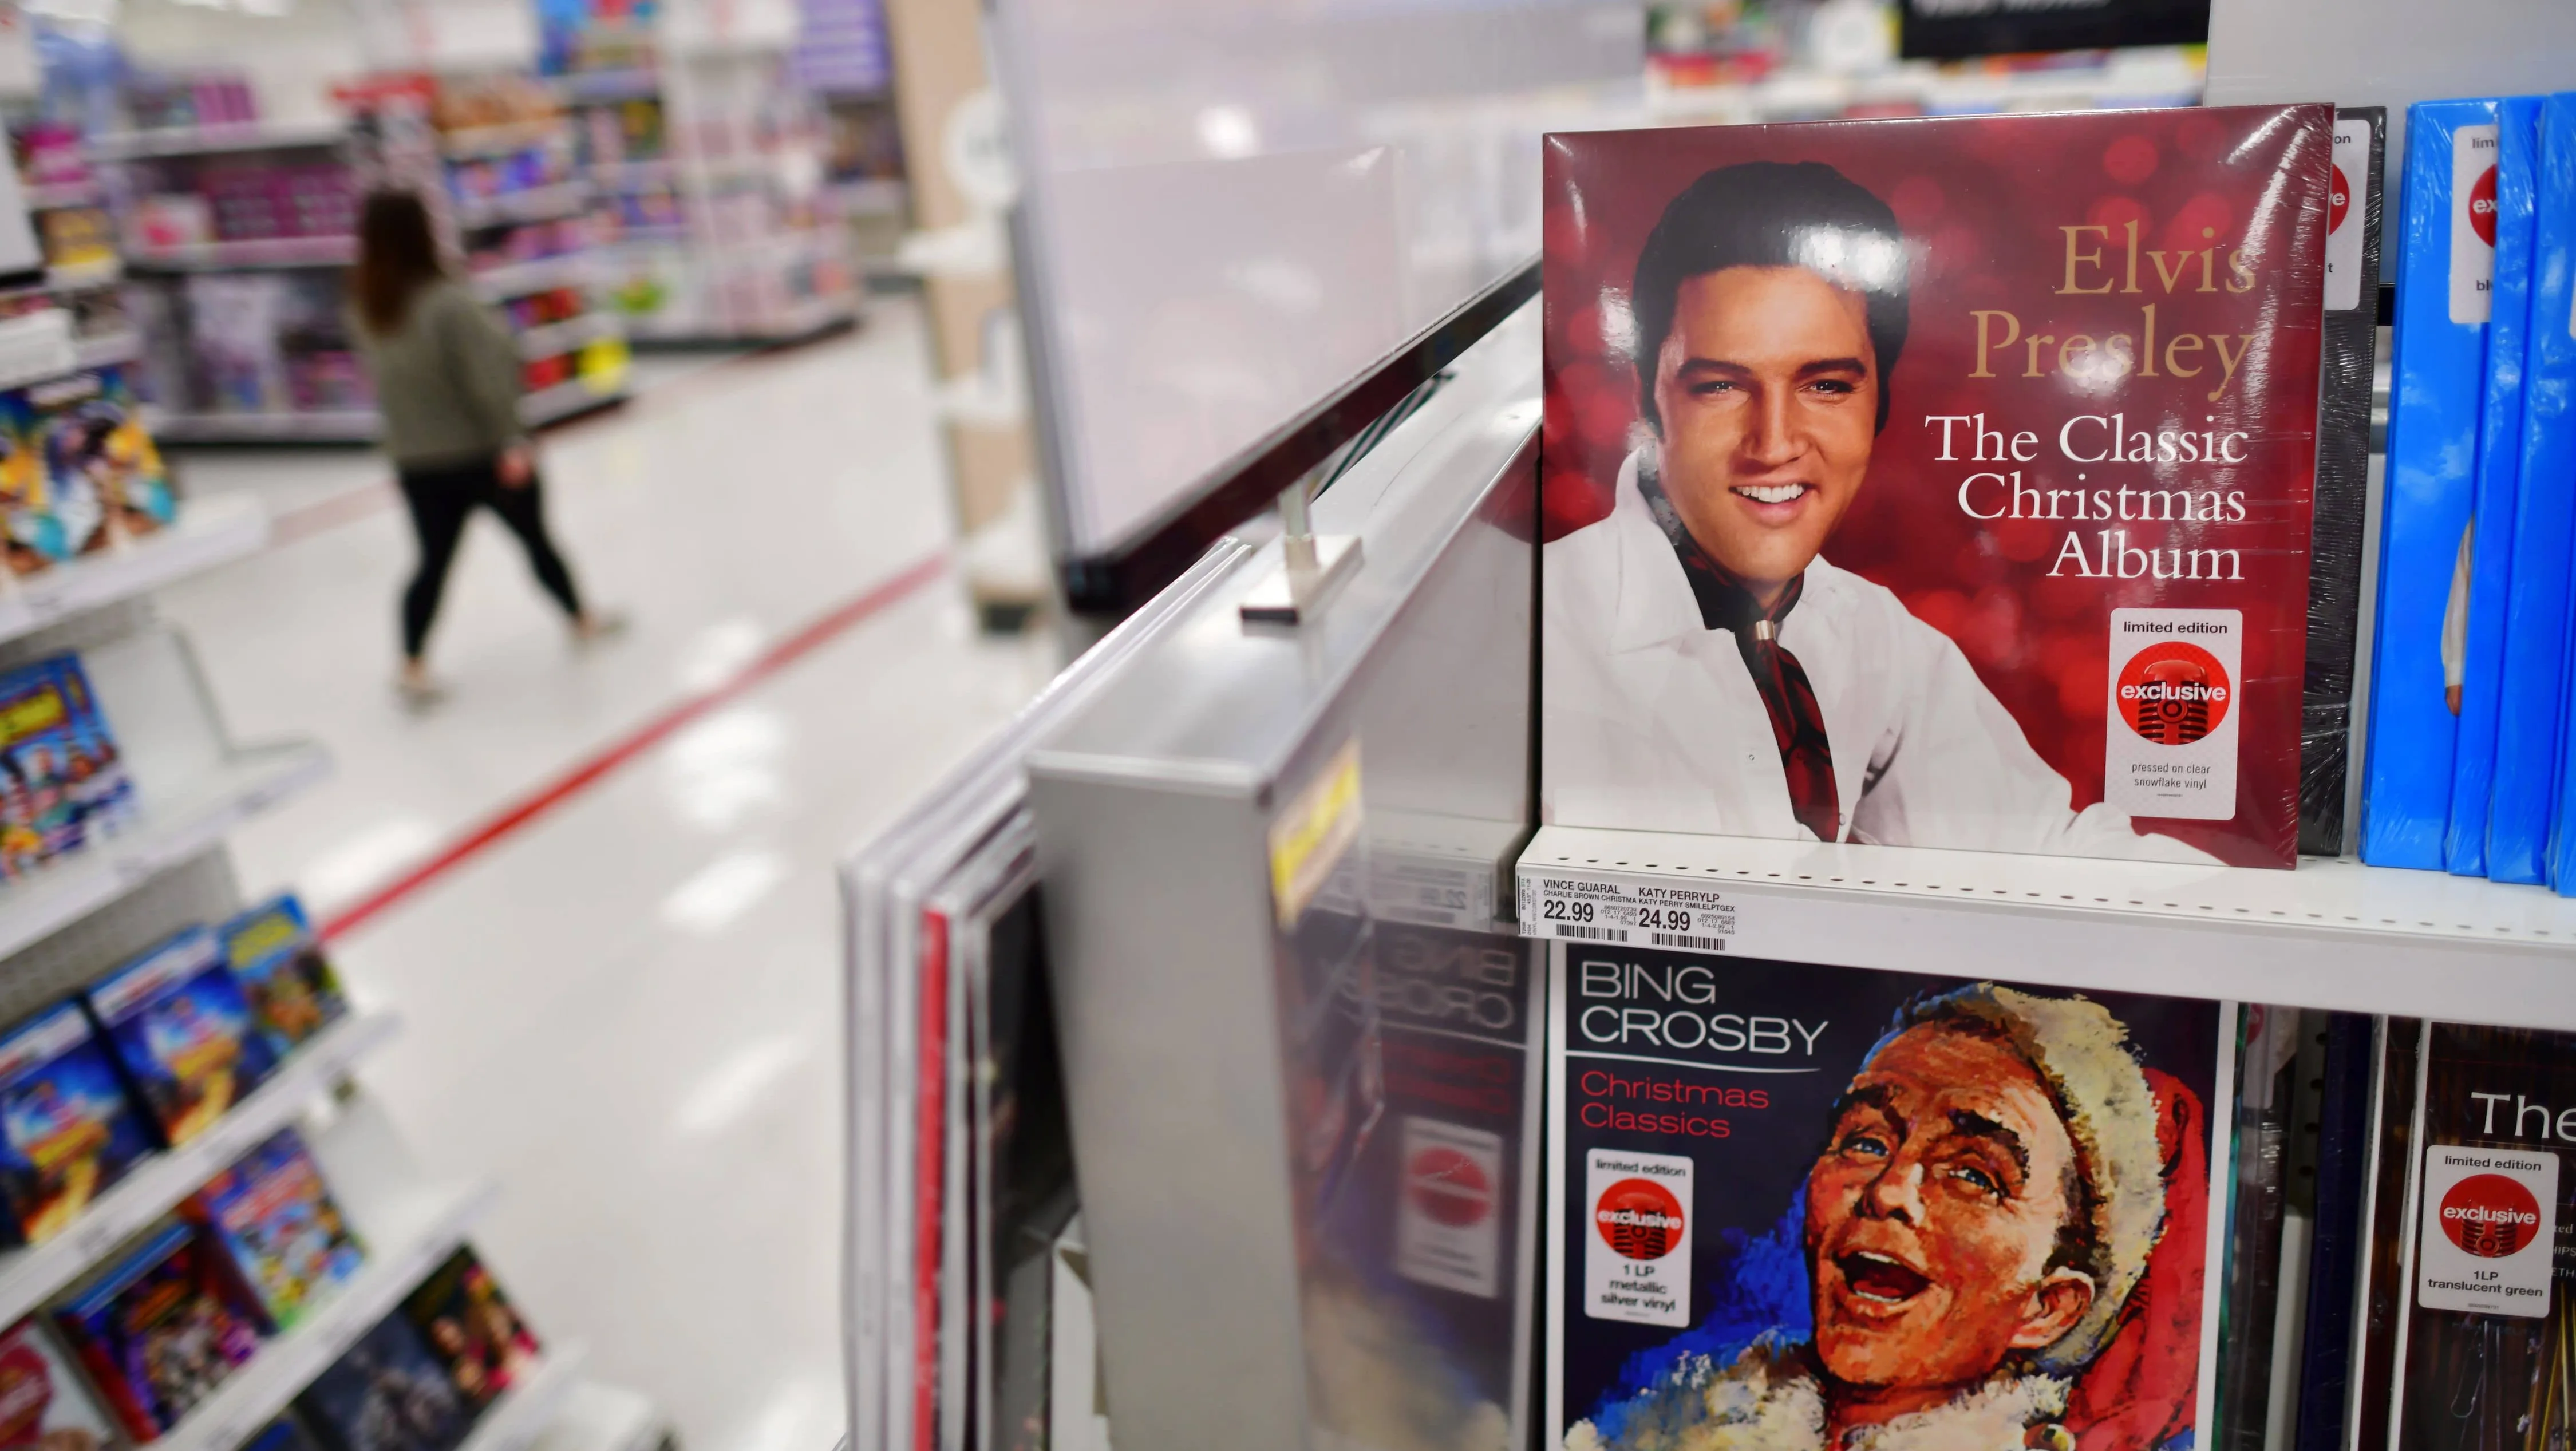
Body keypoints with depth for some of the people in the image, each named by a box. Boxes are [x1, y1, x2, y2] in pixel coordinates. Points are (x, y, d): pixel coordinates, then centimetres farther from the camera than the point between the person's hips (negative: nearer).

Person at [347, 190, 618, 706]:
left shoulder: (367, 307, -3)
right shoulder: (447, 302, -24)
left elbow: (380, 379, 5)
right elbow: (486, 378, -24)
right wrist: (511, 440, -17)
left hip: (415, 463, 5)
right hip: (482, 454, -5)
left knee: (433, 561, 12)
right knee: (536, 539, 15)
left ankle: (412, 667, 7)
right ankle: (582, 620, 34)